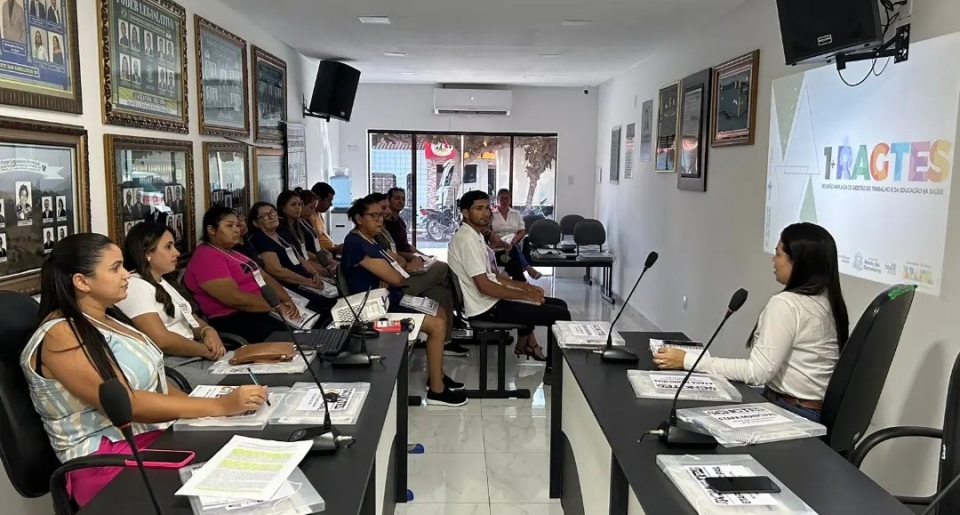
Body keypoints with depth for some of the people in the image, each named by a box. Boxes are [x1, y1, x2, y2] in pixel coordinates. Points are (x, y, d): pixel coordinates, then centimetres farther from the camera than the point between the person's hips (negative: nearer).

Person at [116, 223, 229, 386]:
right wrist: (206, 350, -10)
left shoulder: (161, 283, 19)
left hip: (195, 357, 9)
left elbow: (189, 319, 20)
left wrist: (208, 331, -3)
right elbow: (162, 340, -20)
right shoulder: (134, 286, -11)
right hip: (170, 367, -9)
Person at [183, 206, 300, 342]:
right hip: (234, 321, -9)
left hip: (262, 312, 10)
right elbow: (236, 299, -20)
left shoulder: (233, 253, 21)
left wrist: (287, 300, -2)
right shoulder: (206, 257, -11)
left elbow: (265, 277, 16)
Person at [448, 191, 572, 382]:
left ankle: (526, 344, 25)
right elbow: (484, 286, -24)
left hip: (494, 299, 10)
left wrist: (523, 286, 7)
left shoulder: (475, 235, 12)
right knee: (561, 314, -11)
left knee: (559, 304, 14)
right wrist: (525, 295, -16)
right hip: (487, 307, -10)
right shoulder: (466, 240, -20)